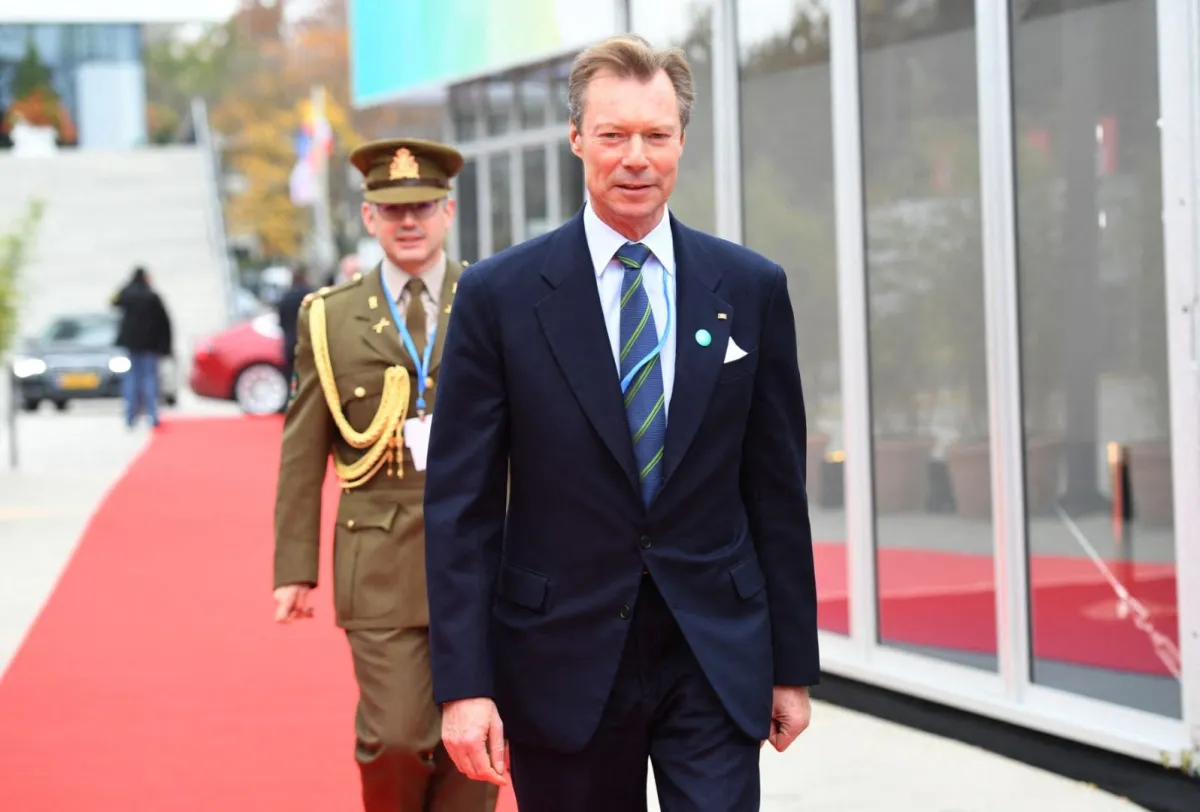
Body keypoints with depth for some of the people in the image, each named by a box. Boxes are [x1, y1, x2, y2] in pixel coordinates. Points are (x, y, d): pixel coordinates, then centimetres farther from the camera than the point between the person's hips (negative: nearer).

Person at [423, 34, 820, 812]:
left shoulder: (751, 288, 3)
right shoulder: (500, 295, -3)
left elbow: (778, 492, 7)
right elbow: (460, 506, -4)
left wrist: (794, 665, 7)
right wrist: (463, 684, -10)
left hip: (714, 659, 1)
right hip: (562, 659, -1)